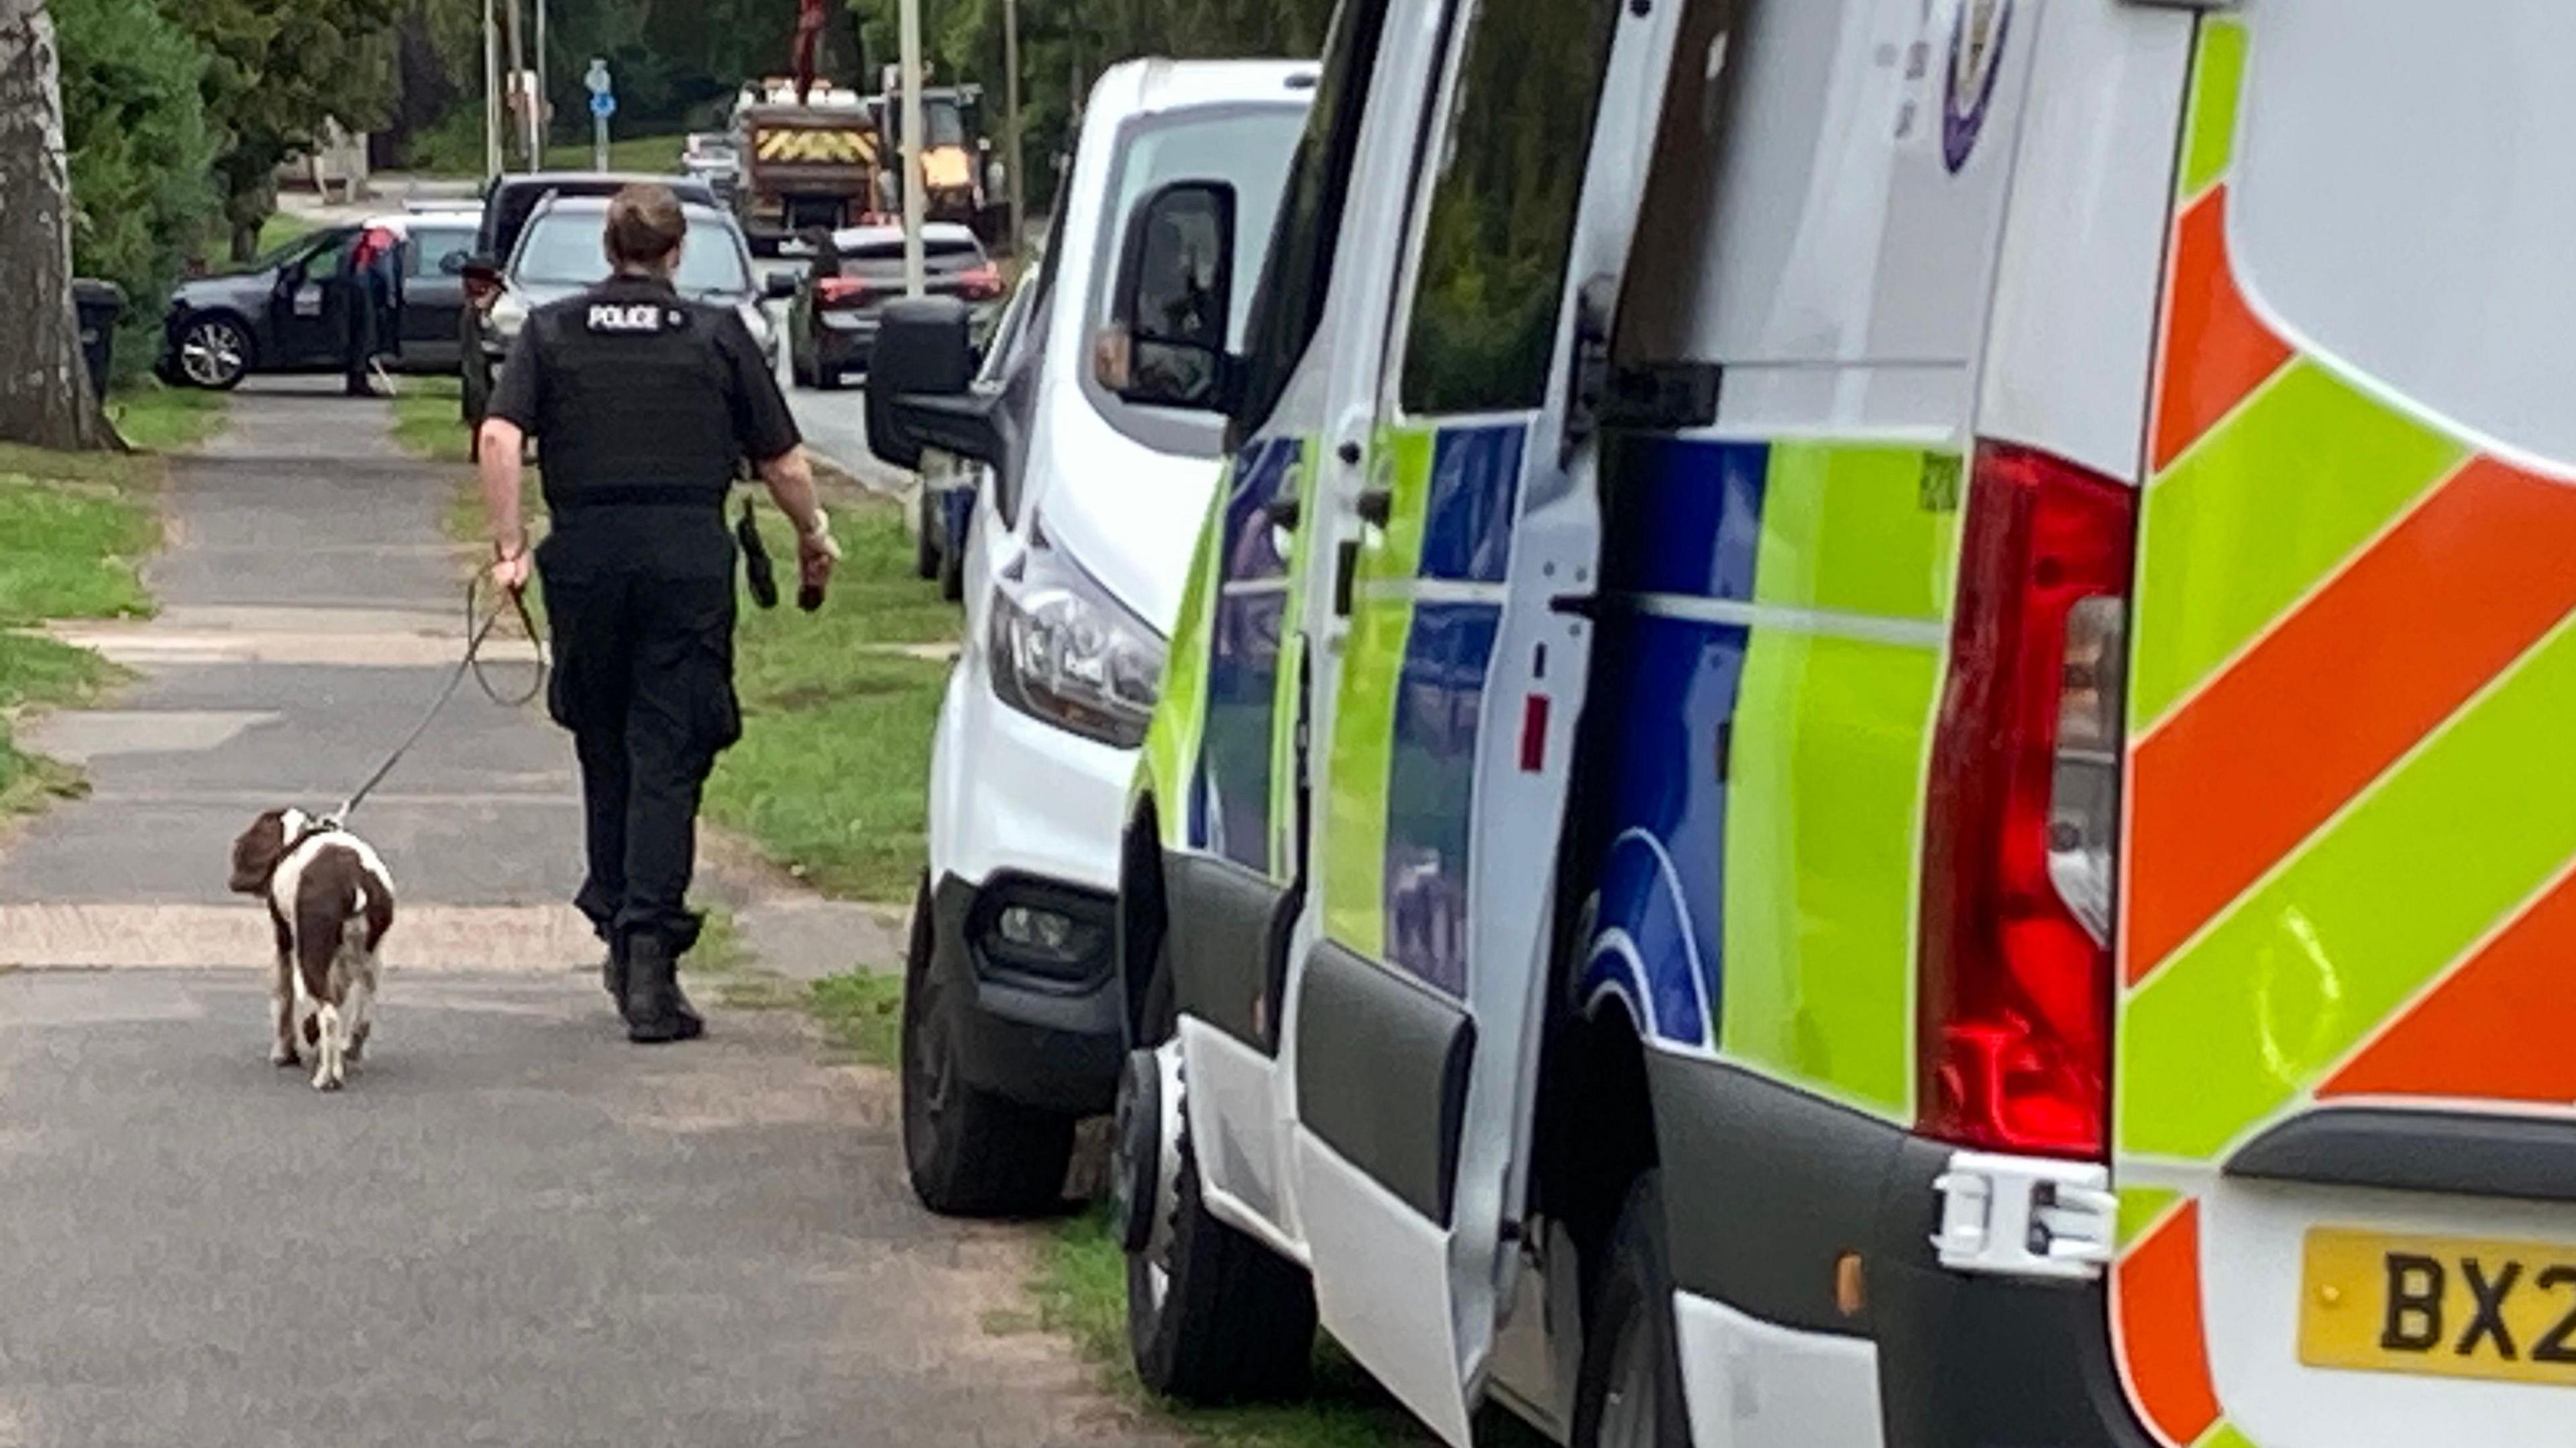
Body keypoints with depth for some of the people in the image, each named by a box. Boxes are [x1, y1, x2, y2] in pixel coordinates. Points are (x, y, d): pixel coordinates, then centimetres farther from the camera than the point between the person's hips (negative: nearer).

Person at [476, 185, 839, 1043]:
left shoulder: (551, 333, 10)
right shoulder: (716, 336, 7)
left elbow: (500, 437, -5)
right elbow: (783, 462, 7)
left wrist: (509, 546, -3)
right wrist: (814, 539, 24)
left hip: (586, 557, 2)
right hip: (691, 551, -2)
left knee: (604, 753, 17)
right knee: (668, 760, -3)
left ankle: (616, 923, 24)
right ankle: (650, 951, -13)